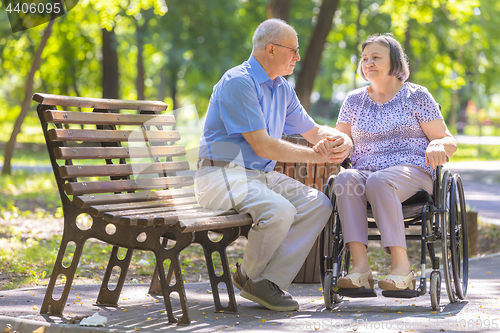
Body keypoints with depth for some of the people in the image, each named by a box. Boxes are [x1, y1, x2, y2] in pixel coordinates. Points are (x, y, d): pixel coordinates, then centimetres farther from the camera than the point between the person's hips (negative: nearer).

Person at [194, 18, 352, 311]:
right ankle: (249, 276, -4)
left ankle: (271, 280, -11)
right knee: (279, 210, -32)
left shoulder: (282, 89, 15)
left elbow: (314, 131, 22)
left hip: (263, 175, 9)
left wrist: (341, 141, -2)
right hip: (224, 174, -9)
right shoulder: (238, 82, -14)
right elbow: (262, 145, -20)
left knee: (319, 204, -11)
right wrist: (314, 155, -15)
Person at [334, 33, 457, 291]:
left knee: (378, 181, -38)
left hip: (411, 171, -3)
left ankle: (402, 266, -40)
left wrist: (437, 145, -18)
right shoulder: (354, 100, 20)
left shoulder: (416, 96, 10)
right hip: (366, 171, 3)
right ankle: (360, 266, -42)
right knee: (345, 178, -33)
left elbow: (449, 142, 8)